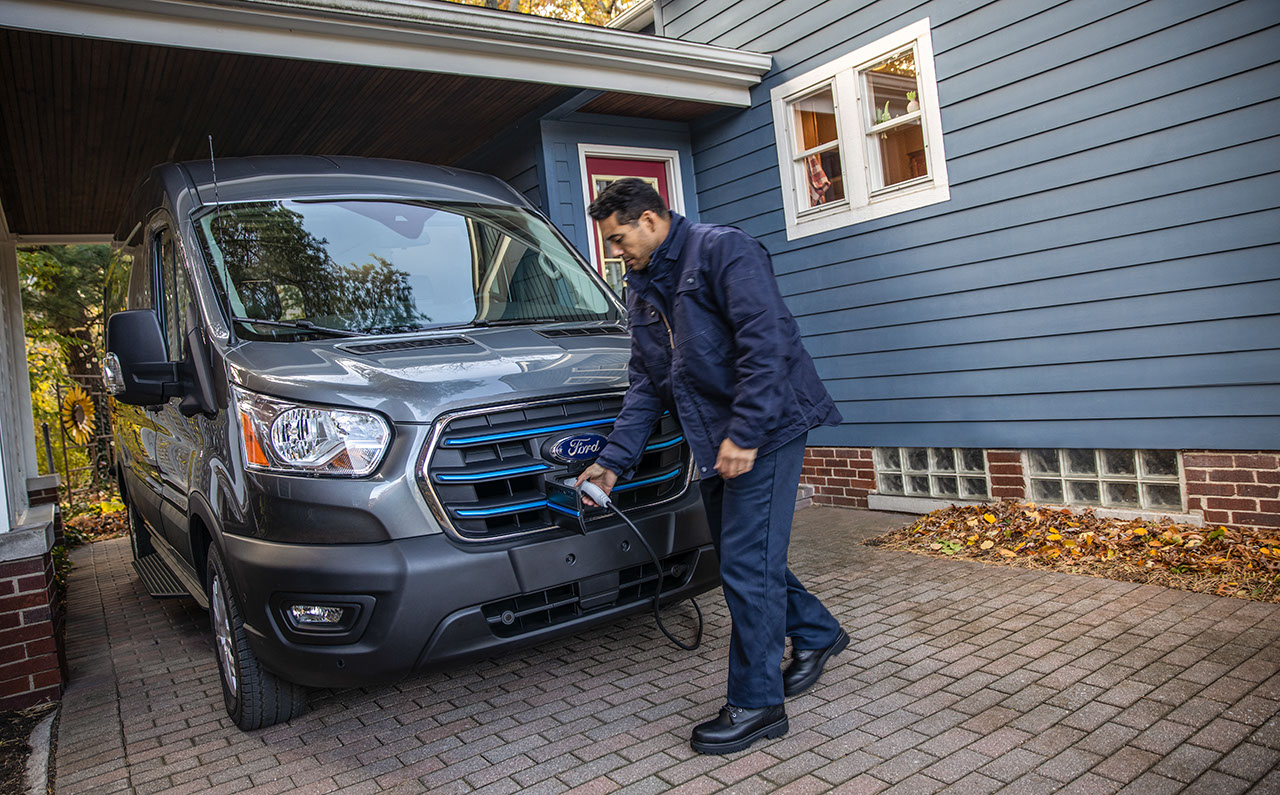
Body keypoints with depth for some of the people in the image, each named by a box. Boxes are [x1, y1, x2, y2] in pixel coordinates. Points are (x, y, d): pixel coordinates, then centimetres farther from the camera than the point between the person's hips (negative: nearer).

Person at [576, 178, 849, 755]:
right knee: (738, 554, 15)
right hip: (714, 441, 9)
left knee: (747, 564, -7)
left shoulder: (722, 250, -10)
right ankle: (816, 633, 38)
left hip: (765, 428, -9)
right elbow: (646, 384, 15)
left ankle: (756, 704, 8)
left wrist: (744, 433, -24)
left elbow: (767, 342, -20)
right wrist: (614, 460, 8)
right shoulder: (642, 291, 16)